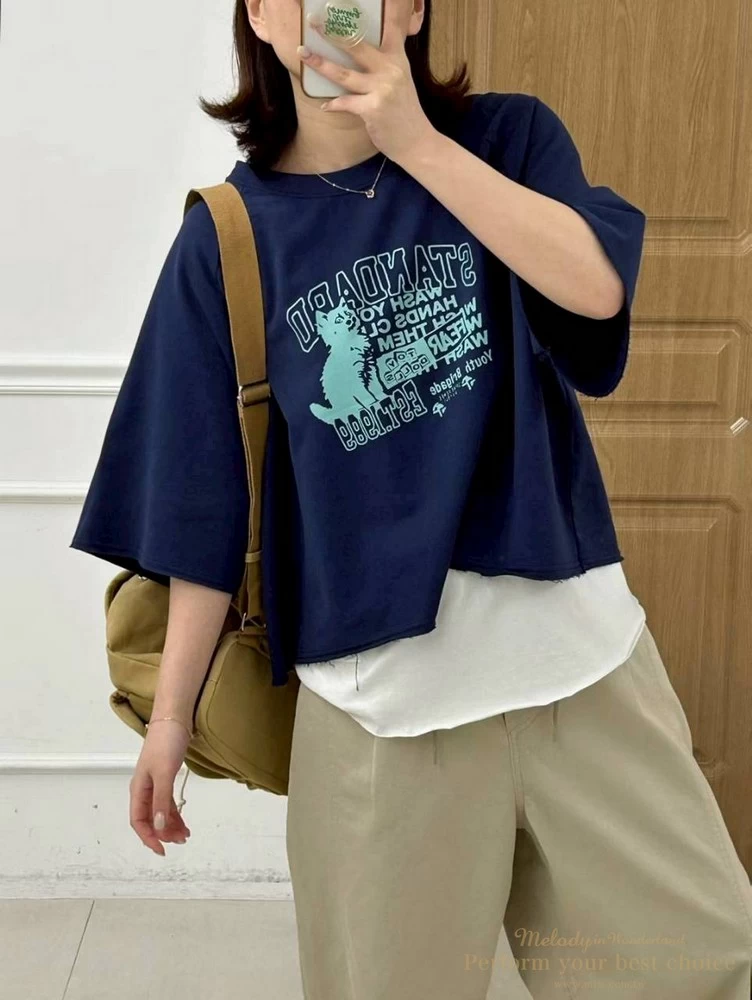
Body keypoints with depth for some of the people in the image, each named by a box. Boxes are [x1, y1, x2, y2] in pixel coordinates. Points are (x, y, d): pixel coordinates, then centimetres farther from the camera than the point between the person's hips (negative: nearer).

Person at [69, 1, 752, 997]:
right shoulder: (229, 236, 1)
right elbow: (203, 494, 2)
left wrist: (414, 139, -16)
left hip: (578, 645, 2)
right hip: (380, 682, -1)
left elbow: (597, 286, -15)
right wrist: (172, 711, 3)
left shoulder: (509, 138, 4)